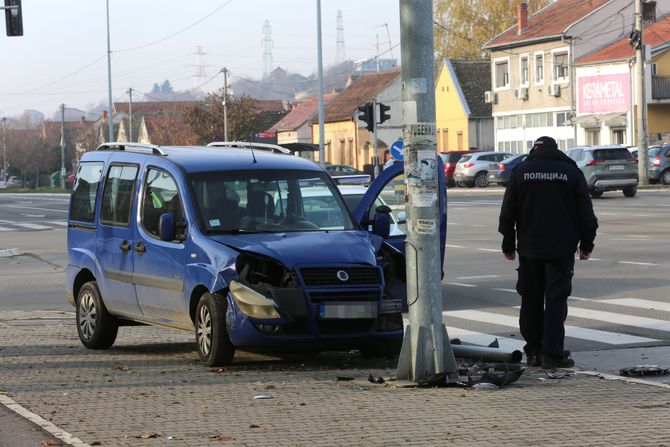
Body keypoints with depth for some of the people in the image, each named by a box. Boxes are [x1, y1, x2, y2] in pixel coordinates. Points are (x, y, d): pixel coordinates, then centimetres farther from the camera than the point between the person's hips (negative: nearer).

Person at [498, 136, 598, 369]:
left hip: (529, 248, 2)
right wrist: (586, 243, 10)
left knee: (530, 301, 11)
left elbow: (508, 213, 4)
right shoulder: (571, 172, -1)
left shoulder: (520, 172, 2)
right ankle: (553, 354, -8)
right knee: (556, 301, -2)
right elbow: (586, 213, 1)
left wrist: (508, 244, 13)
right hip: (562, 249, -2)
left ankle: (533, 351, 12)